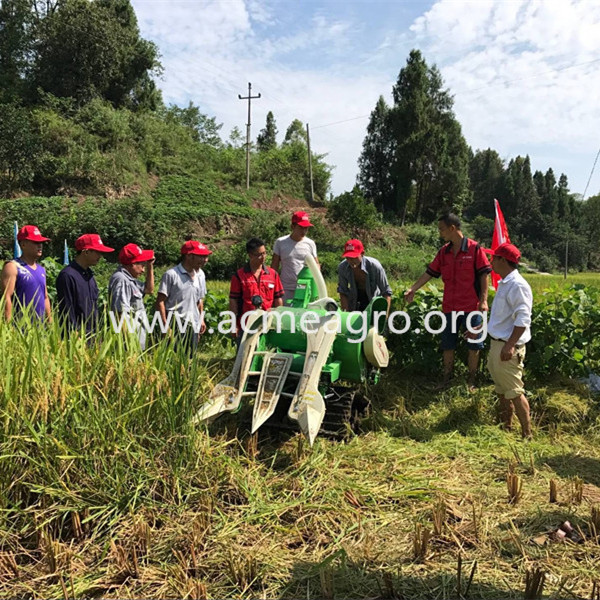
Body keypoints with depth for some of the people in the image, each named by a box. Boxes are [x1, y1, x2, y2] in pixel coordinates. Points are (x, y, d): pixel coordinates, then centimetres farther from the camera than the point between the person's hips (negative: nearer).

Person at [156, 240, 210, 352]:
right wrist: (165, 325, -14)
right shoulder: (171, 274, -9)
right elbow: (160, 301, -9)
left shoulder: (200, 275, 10)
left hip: (193, 326, 6)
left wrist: (201, 319, 13)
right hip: (175, 325, -6)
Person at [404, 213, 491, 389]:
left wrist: (484, 300, -13)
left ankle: (471, 380, 20)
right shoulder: (443, 252, 6)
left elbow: (483, 275, -8)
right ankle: (447, 378, 24)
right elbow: (429, 273, 7)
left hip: (472, 306, -5)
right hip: (450, 307, 5)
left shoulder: (475, 249, -8)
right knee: (447, 344, 11)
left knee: (473, 344, 7)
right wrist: (412, 289, -1)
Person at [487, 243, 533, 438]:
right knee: (501, 389, 19)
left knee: (514, 391, -3)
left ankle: (527, 434, 8)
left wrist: (510, 345, -29)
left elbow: (523, 319, -24)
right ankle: (506, 427, 32)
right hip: (496, 343, 10)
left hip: (508, 347, -10)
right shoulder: (504, 283, 12)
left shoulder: (517, 285, -18)